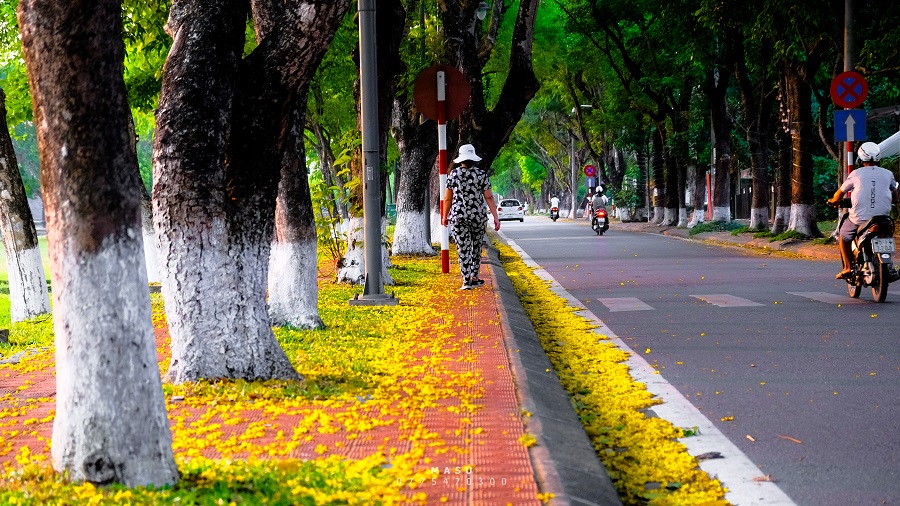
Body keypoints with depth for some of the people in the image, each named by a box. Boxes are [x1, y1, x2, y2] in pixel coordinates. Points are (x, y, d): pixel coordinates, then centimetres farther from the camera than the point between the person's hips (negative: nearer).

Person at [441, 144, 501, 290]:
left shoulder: (453, 174, -1)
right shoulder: (481, 174, -4)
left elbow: (447, 198, 4)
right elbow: (489, 197, -6)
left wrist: (445, 216, 16)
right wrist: (496, 217, -4)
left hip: (458, 217, 0)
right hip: (478, 216, 0)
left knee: (463, 249, -1)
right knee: (476, 247, 18)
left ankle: (467, 280, -8)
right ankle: (474, 276, 22)